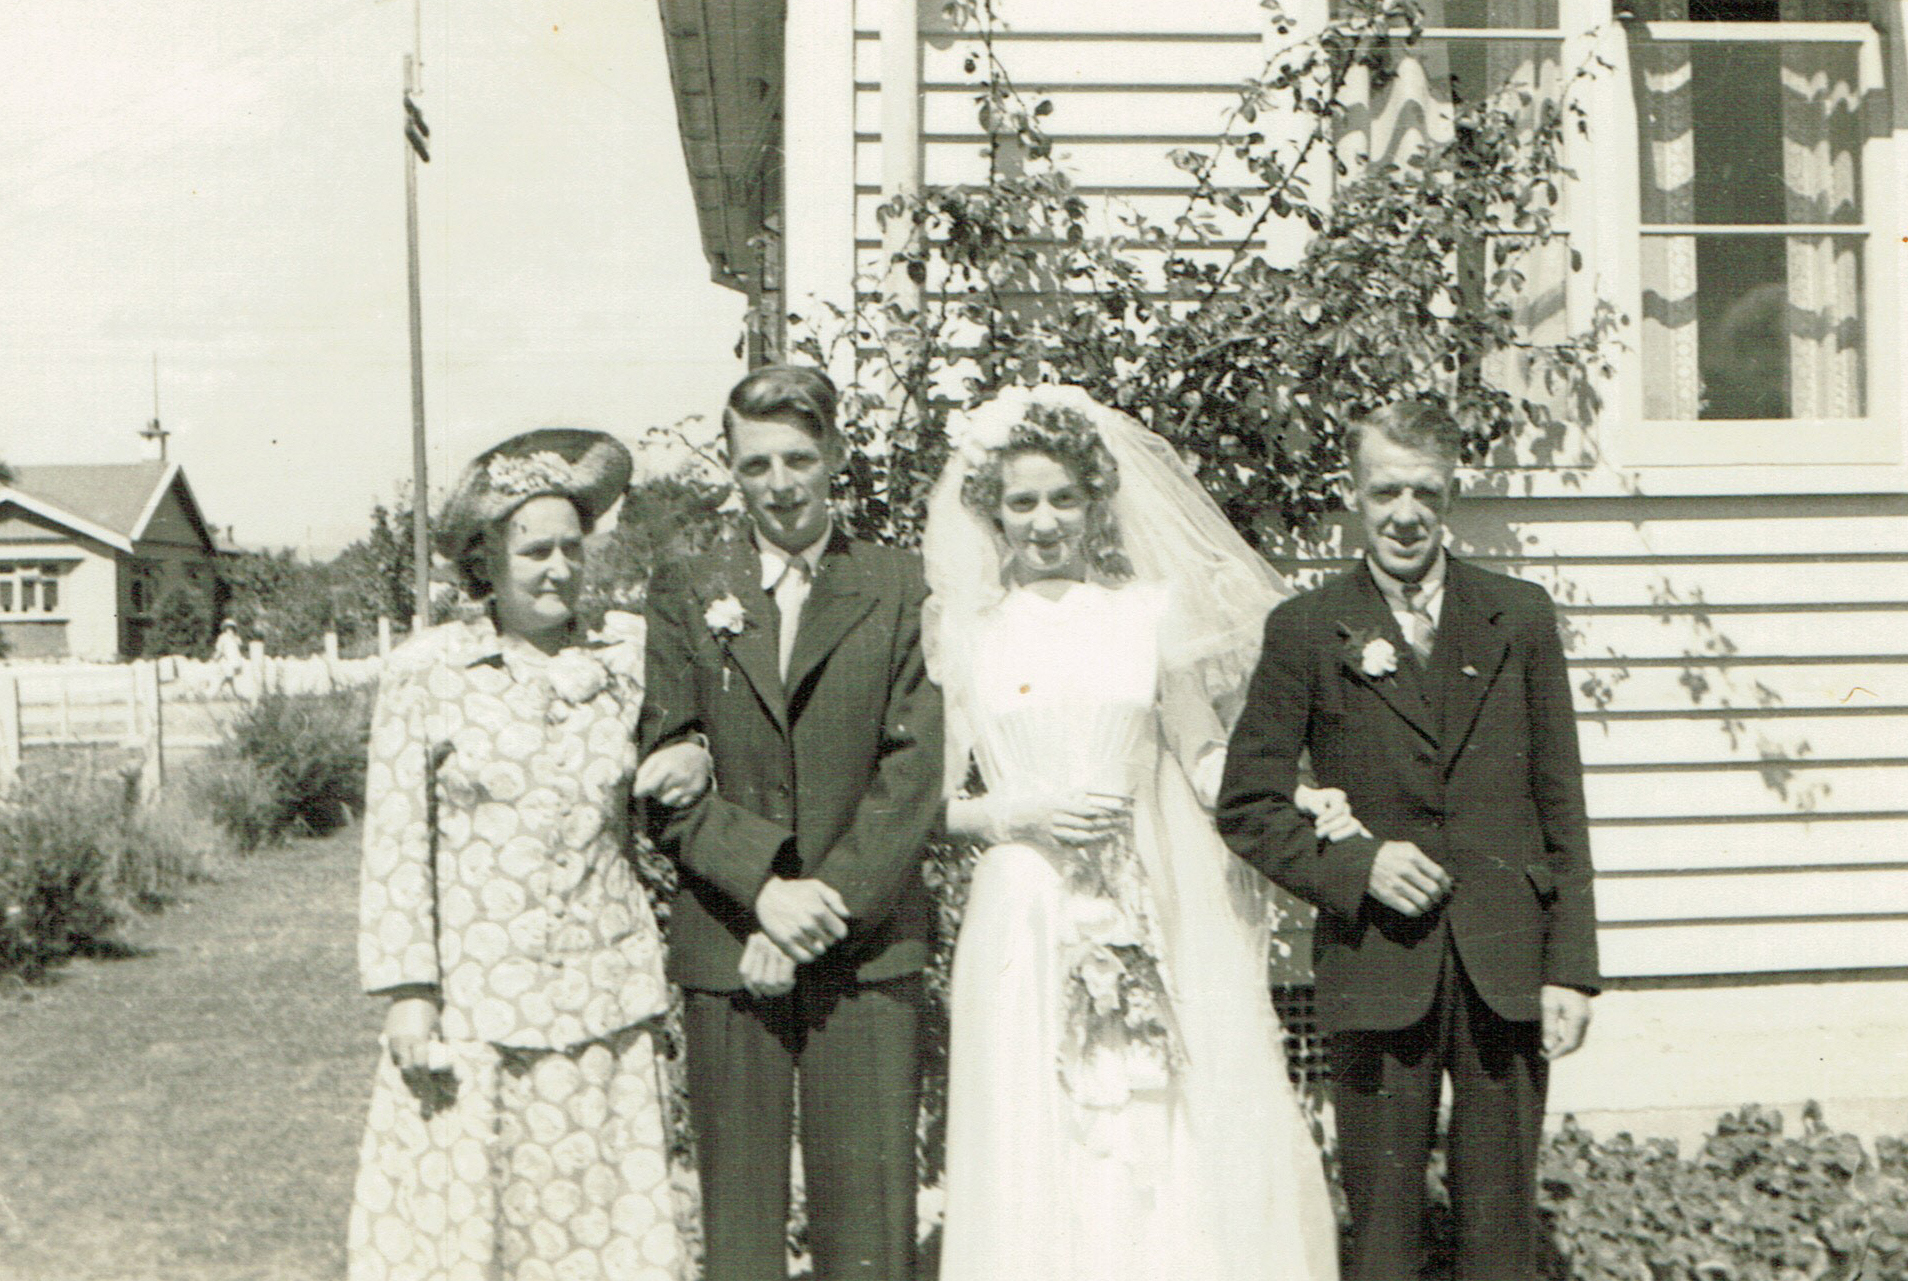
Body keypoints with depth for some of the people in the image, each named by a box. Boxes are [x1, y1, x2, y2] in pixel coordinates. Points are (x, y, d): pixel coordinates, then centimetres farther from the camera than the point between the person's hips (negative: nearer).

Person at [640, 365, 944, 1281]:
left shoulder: (902, 590, 5)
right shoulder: (684, 596, 8)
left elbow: (918, 768, -3)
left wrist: (830, 897, -13)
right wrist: (761, 890, -13)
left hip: (867, 944, -1)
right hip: (724, 947, 1)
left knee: (869, 1203, 1)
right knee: (736, 1206, 6)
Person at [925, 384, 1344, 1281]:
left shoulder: (1152, 612, 6)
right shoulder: (966, 631, 5)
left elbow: (1207, 760, 9)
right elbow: (937, 802, 6)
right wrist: (1024, 815, -10)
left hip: (1154, 927, 1)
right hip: (1026, 927, 0)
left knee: (1178, 1153, 0)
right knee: (1037, 1163, 1)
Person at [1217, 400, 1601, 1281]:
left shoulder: (1521, 616, 8)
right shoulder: (1305, 631, 2)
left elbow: (1561, 804, 7)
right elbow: (1247, 806, 3)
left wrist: (1571, 967, 2)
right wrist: (1355, 864, -12)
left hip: (1506, 969, 2)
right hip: (1376, 970, -1)